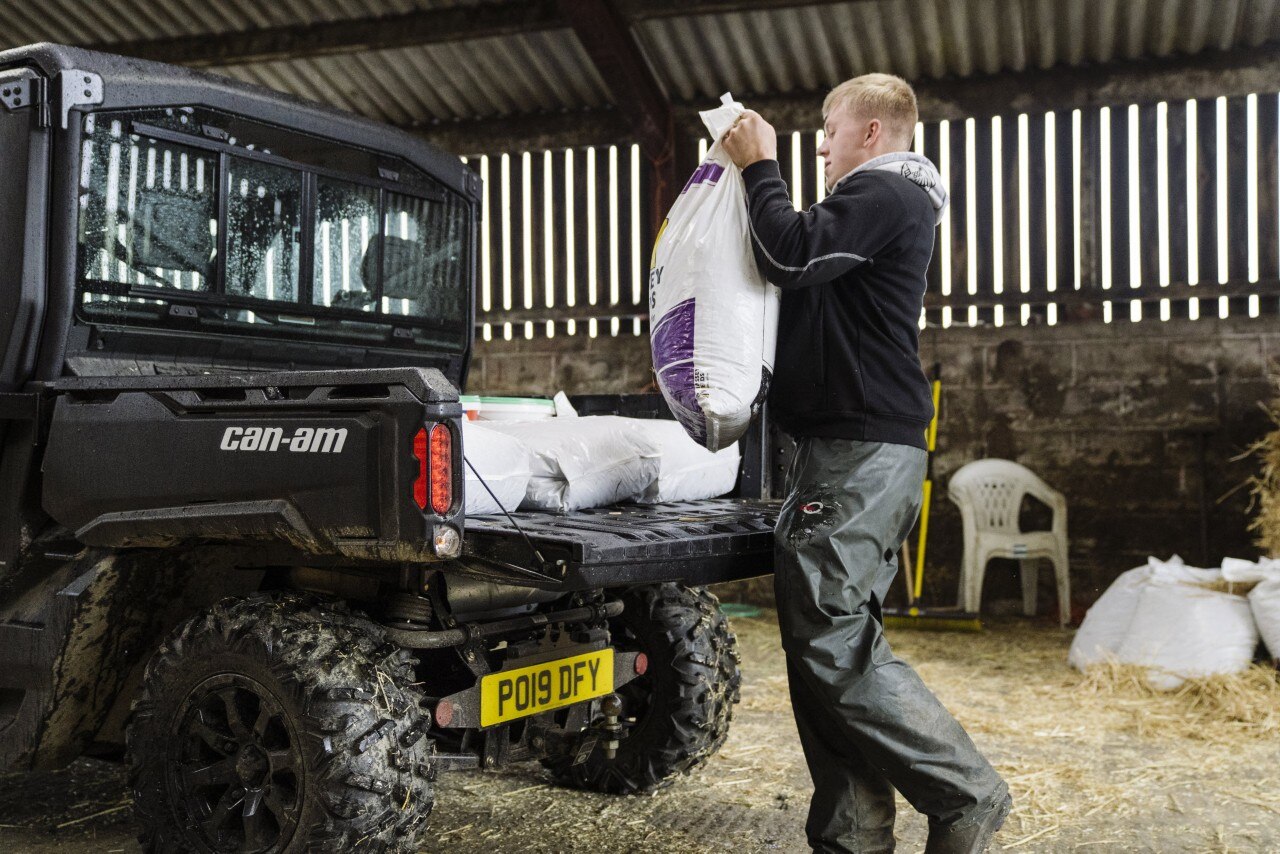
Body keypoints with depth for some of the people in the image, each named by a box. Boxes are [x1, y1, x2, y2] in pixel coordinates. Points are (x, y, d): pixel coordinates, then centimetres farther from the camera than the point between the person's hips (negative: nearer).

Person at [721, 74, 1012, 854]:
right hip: (860, 445, 11)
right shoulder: (887, 203, 26)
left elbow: (792, 256, -20)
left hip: (861, 450, -11)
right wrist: (759, 173, 20)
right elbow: (805, 264, 29)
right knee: (827, 643, 8)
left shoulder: (884, 194, -8)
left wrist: (759, 165, -5)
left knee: (834, 646, -12)